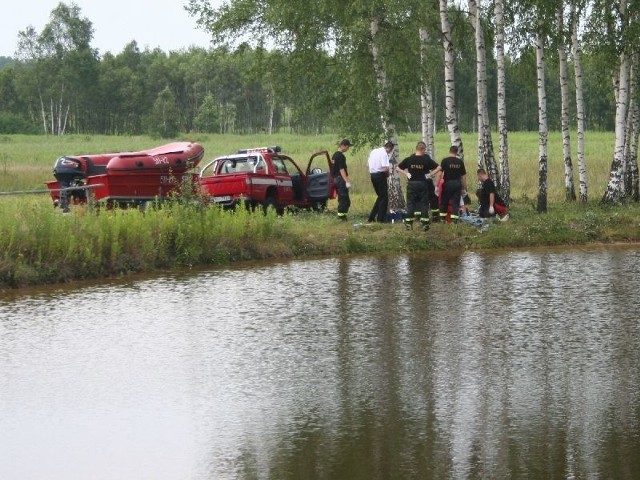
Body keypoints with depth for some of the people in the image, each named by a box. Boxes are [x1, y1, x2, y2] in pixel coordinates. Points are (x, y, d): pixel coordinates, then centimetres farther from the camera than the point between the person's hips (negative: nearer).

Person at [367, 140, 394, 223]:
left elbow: (368, 163, 15)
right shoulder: (384, 153, -14)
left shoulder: (373, 151, 12)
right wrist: (387, 174, -1)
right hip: (380, 175, -8)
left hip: (372, 175, 8)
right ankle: (380, 218, 1)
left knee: (380, 196, 18)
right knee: (384, 197, 3)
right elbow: (385, 168, -21)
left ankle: (371, 217, 16)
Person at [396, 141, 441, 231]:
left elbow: (397, 168, 2)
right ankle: (424, 224, 2)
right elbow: (438, 168, -9)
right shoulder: (427, 160, -7)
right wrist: (430, 175, -5)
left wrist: (406, 173, 2)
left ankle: (408, 223, 6)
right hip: (423, 183, -1)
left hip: (411, 184, 1)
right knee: (424, 204, 5)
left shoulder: (409, 159, -2)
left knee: (410, 203, 7)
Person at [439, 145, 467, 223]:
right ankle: (454, 220, -1)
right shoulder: (460, 162, 4)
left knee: (444, 202, 10)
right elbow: (463, 176, 7)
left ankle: (442, 219, 11)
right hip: (457, 184, 2)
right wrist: (464, 189, 14)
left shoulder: (445, 161, -5)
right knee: (455, 203, 5)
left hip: (447, 183, -2)